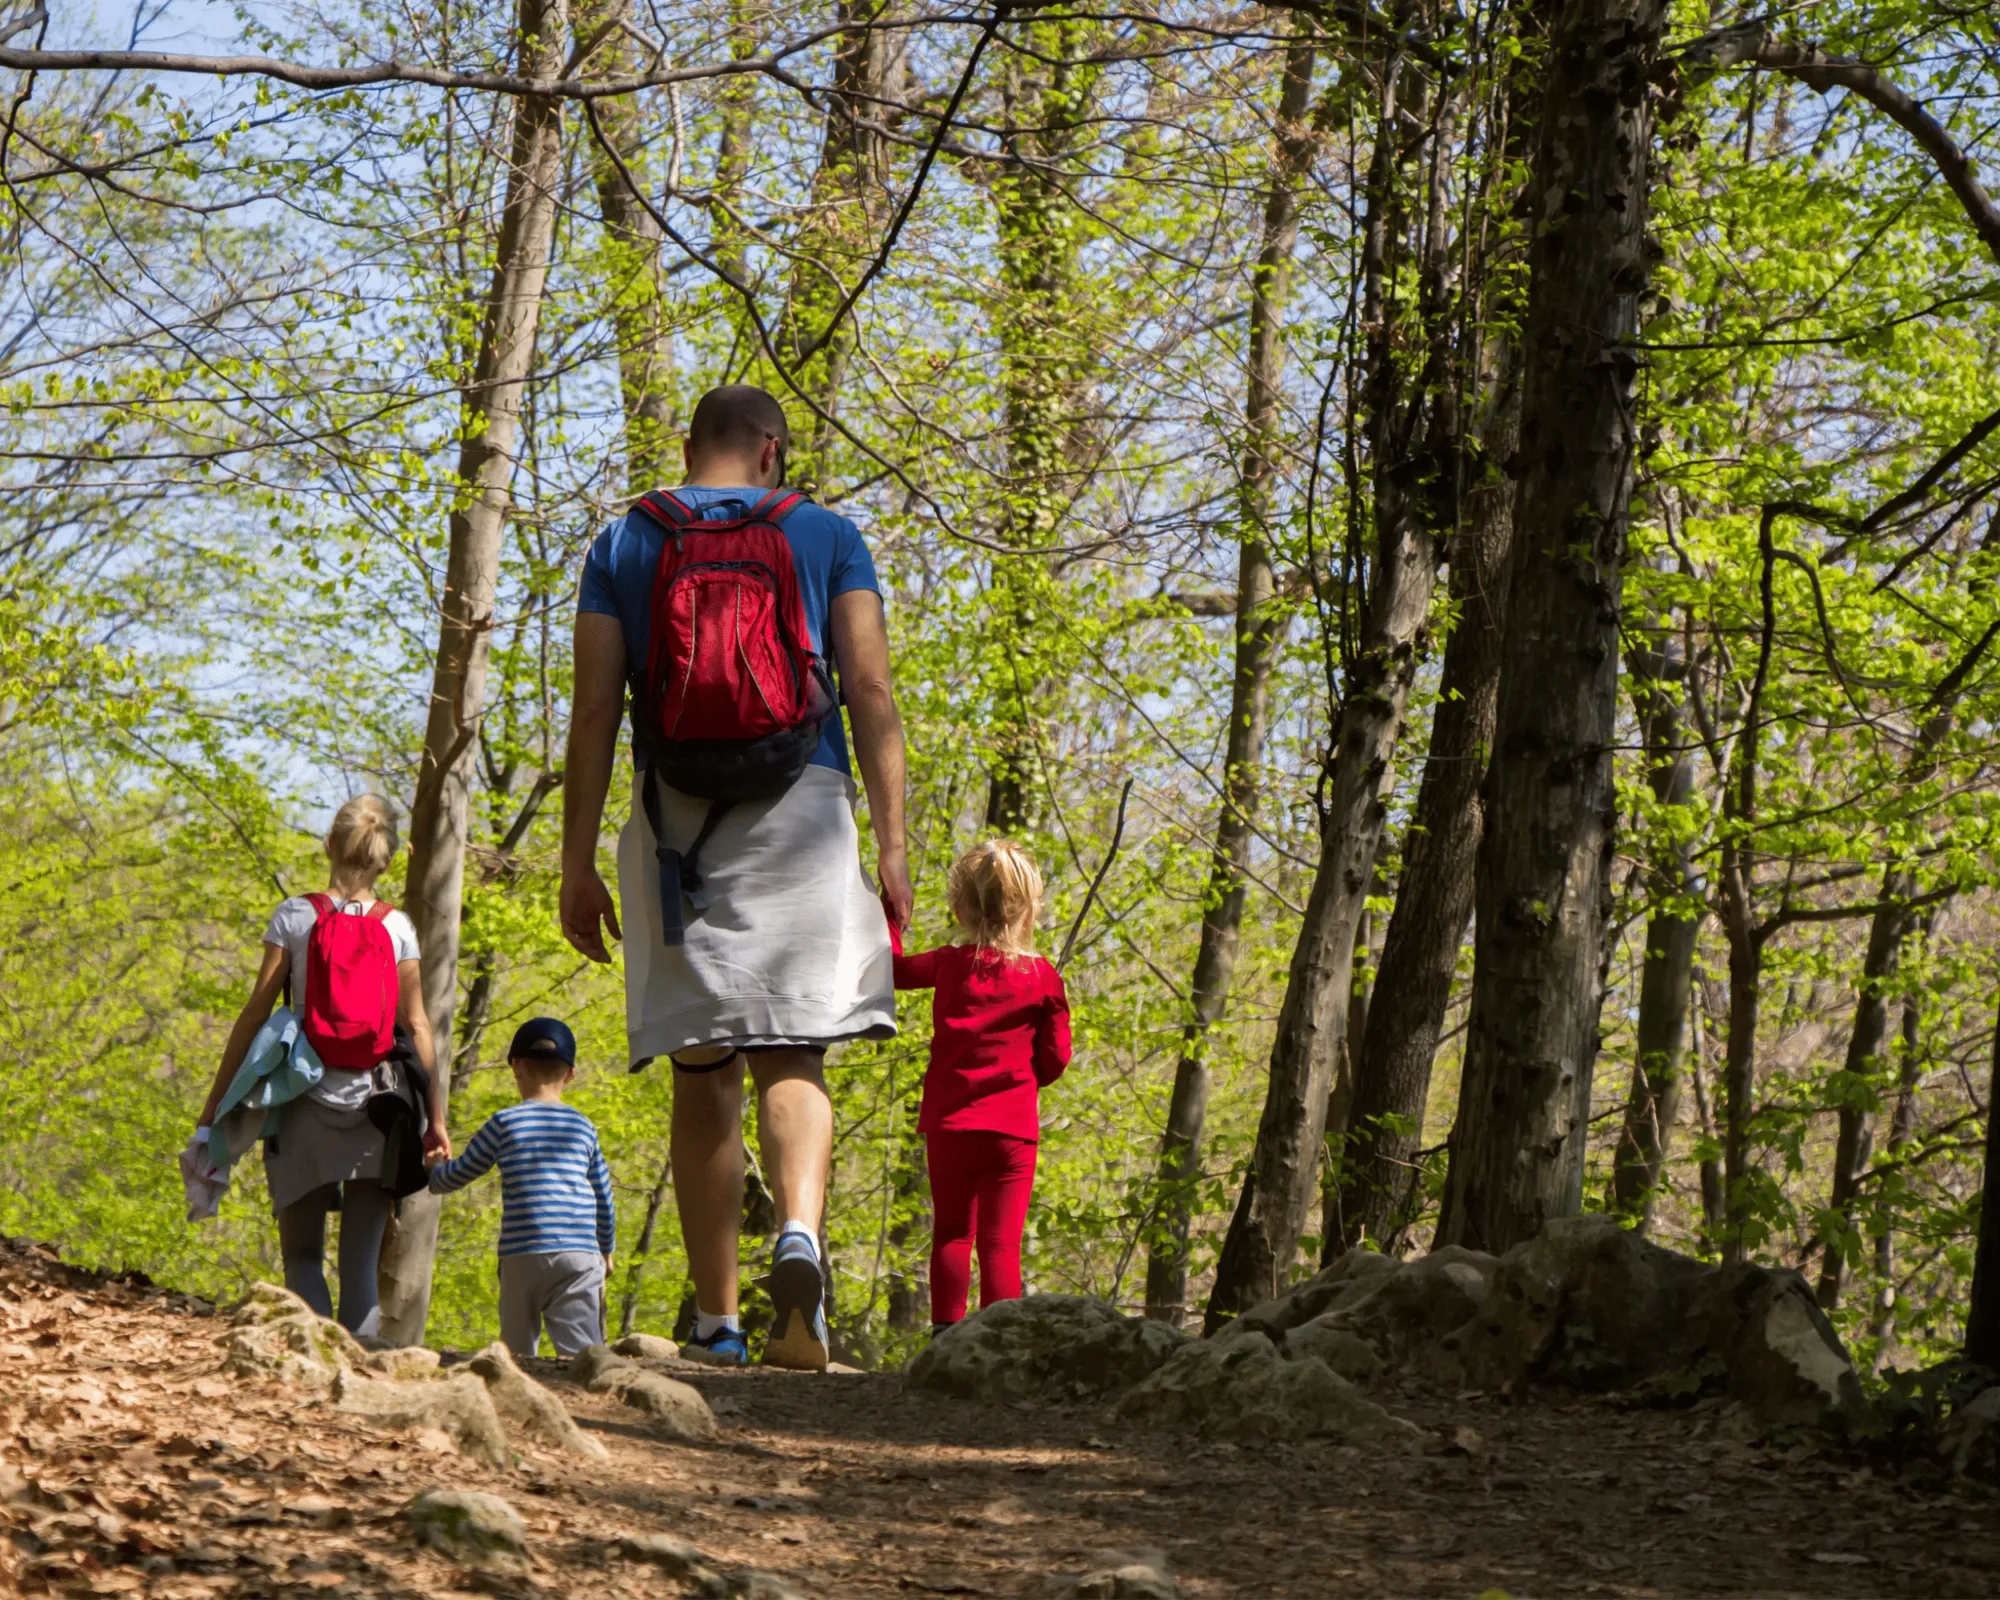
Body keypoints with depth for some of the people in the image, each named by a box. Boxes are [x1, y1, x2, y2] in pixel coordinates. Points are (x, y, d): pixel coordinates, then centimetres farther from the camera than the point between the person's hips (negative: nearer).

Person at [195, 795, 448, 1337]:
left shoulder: (295, 915, -1)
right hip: (376, 1107, 1)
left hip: (307, 1104, -1)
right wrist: (435, 1118, 6)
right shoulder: (398, 927, 3)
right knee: (361, 1264, 4)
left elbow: (256, 1012, -2)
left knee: (302, 1256, 5)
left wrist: (216, 1101, 3)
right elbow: (416, 1027, 2)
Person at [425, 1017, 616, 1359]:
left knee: (518, 1351, 8)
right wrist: (606, 1250, 35)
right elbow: (603, 1197, 20)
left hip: (522, 1254, -1)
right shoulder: (583, 1128, 12)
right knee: (579, 1349, -10)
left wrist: (430, 1175, 37)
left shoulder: (504, 1124, 4)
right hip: (579, 1253, 1)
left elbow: (458, 1174, 14)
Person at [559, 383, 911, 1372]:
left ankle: (717, 1323, 6)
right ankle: (799, 1235, -32)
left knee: (702, 1074, 6)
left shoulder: (624, 542, 11)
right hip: (800, 808, -1)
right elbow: (870, 689, 0)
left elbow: (595, 709, 4)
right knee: (792, 1056, -3)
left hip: (676, 819, 1)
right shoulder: (826, 535, 10)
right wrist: (891, 841, -1)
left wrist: (578, 864, 3)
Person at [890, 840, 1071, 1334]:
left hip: (949, 1122, 1)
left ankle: (947, 1331, 5)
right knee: (1001, 1242, -1)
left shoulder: (950, 964, 0)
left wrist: (891, 913, 27)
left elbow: (892, 967, 16)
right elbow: (1055, 1058, 0)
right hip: (1012, 1127, -1)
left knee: (951, 1233, 12)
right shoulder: (1044, 977, -1)